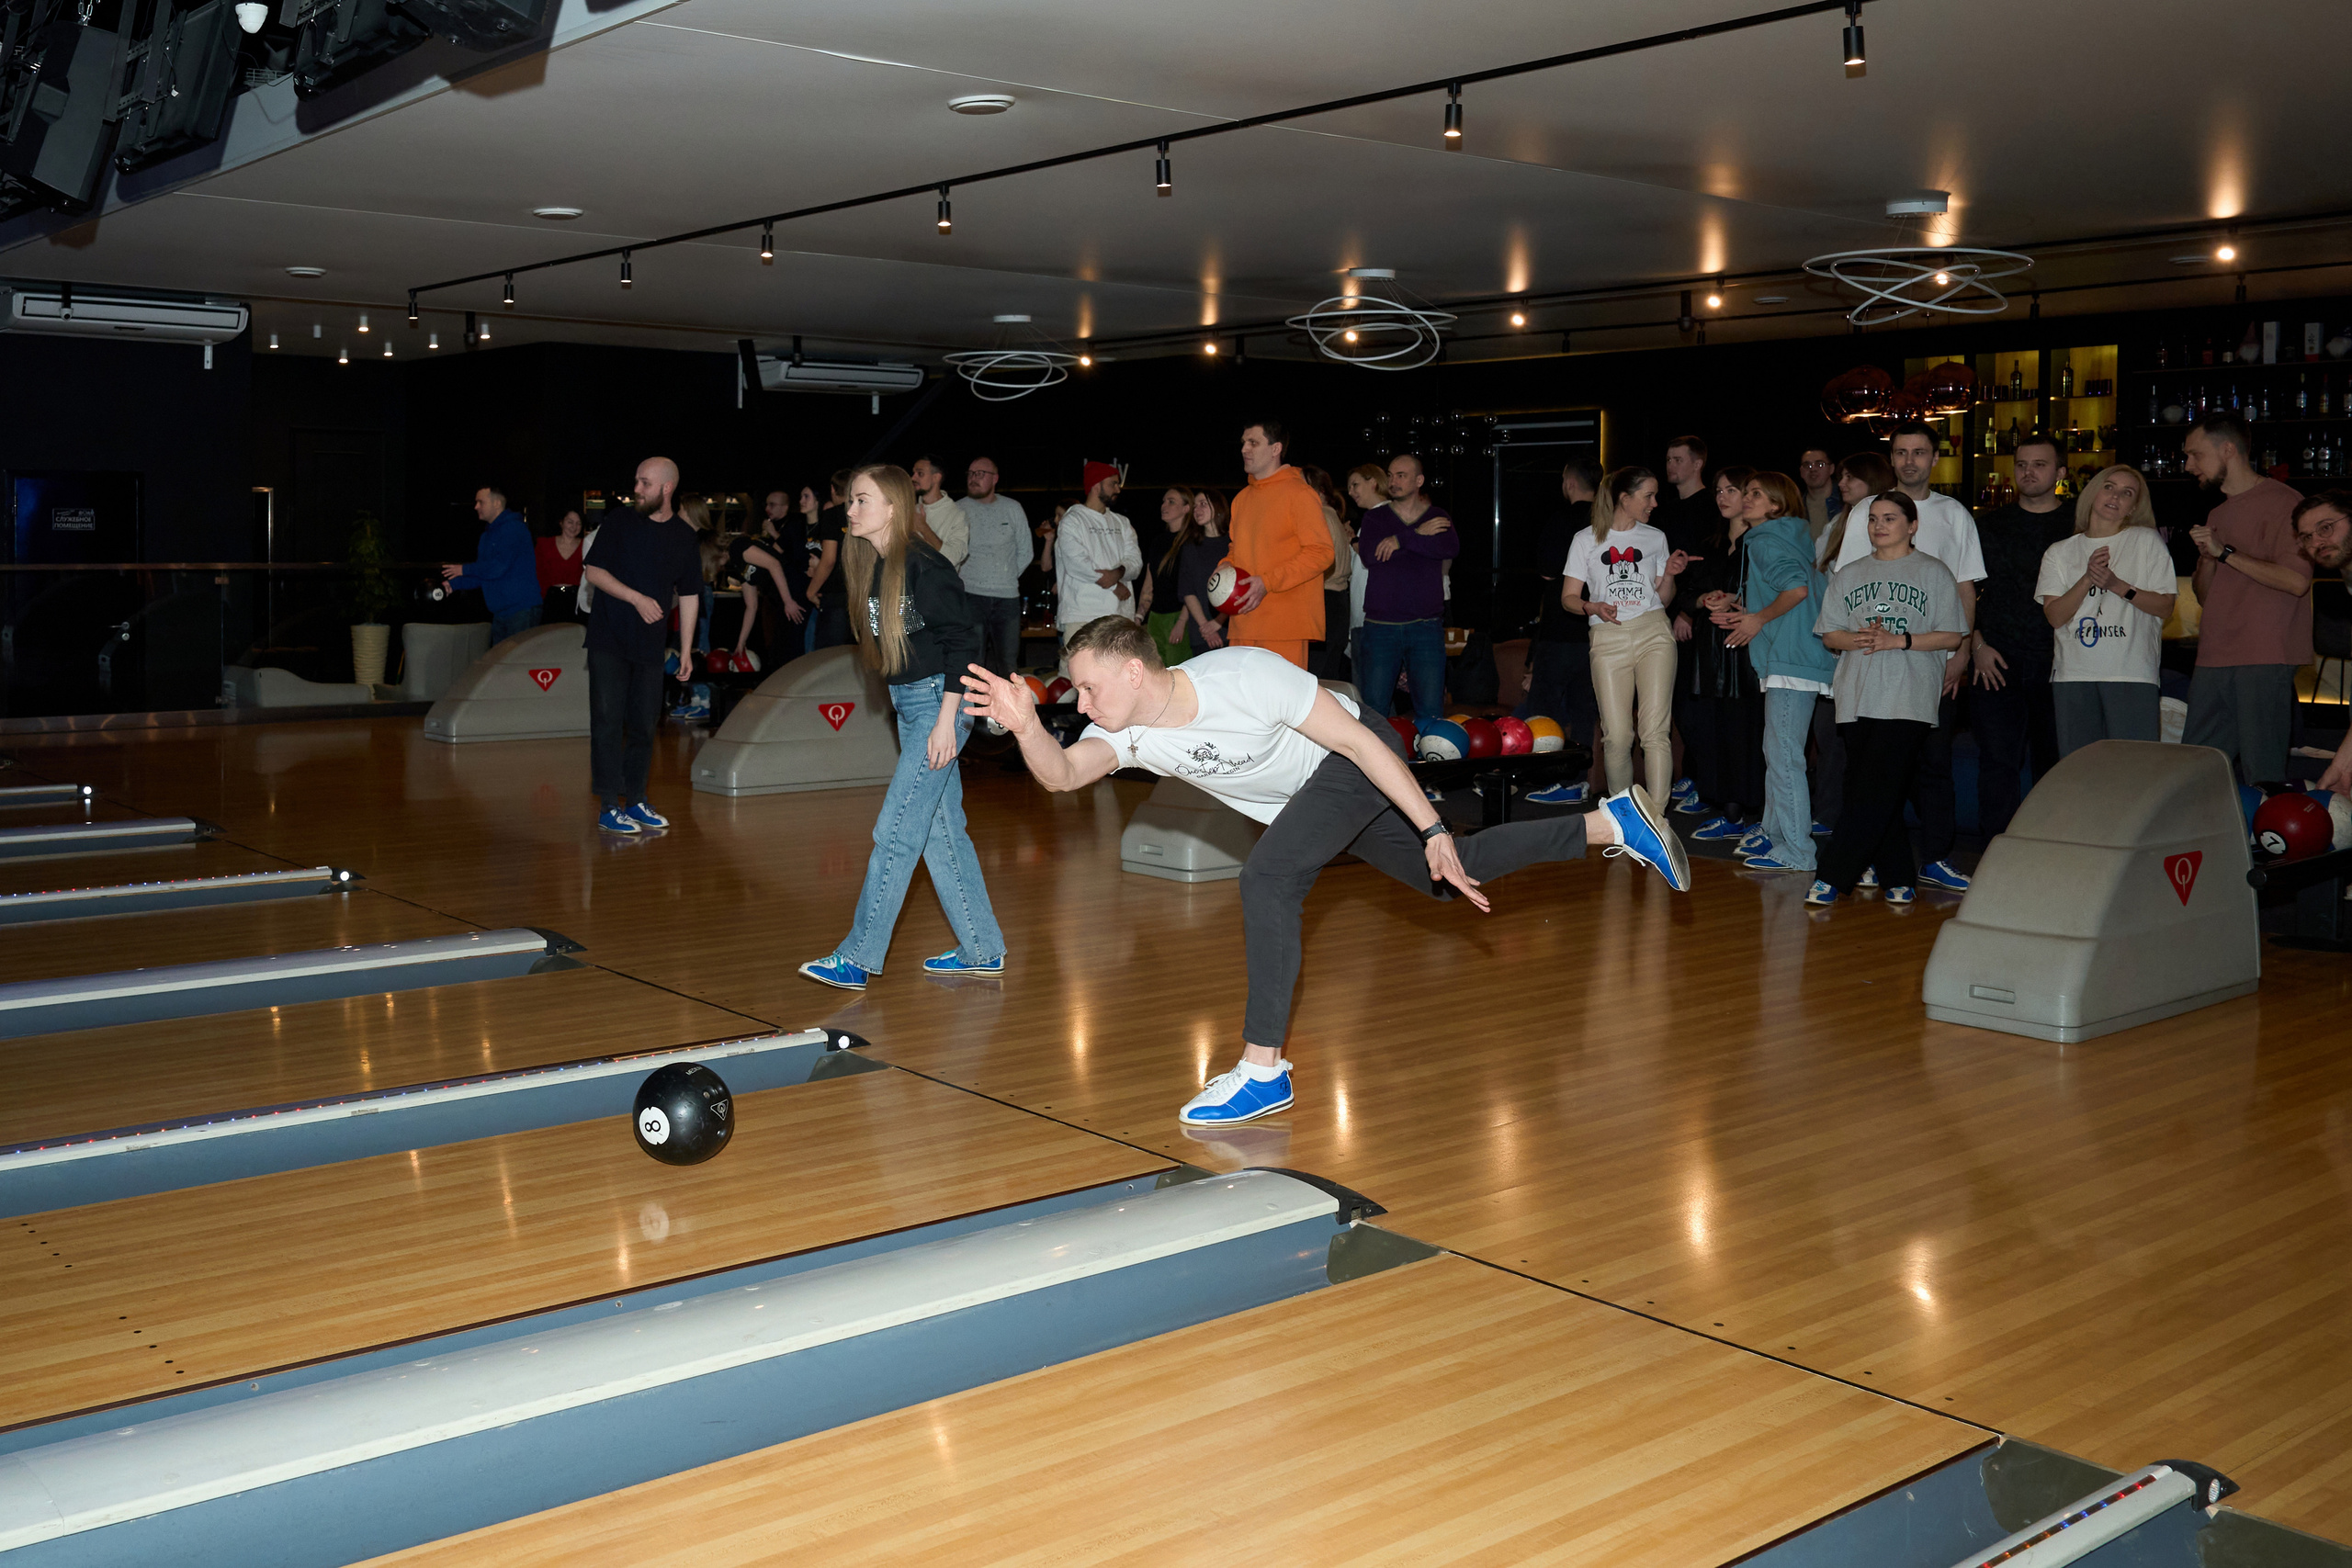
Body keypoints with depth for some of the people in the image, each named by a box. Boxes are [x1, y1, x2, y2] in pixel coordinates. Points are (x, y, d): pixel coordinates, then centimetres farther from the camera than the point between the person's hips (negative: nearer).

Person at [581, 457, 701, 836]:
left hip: (650, 646, 3)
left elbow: (689, 597, 8)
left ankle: (635, 801, 17)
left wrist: (686, 650, 5)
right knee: (608, 721, -5)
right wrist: (637, 598, -15)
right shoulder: (620, 521, -1)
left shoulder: (685, 538, 5)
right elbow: (593, 571, -4)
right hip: (608, 641, -2)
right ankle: (610, 807, -3)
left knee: (644, 724, 6)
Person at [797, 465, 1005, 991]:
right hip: (907, 704, 9)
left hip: (941, 700, -9)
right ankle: (982, 950, 19)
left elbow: (963, 642, -17)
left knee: (896, 831, -8)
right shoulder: (874, 568, 10)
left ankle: (858, 957, -3)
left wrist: (946, 720, -20)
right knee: (942, 830, 11)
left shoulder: (924, 567, -16)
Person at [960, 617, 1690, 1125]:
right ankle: (1611, 820, 33)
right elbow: (1061, 774, -29)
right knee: (1447, 879, 19)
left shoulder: (1244, 677, -34)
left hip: (1361, 763, -8)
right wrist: (1027, 725, -51)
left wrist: (1433, 831, -26)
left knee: (1267, 878, -25)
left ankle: (1263, 1071, -17)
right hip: (1309, 792, 8)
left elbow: (1360, 740, -28)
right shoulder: (1133, 731, -15)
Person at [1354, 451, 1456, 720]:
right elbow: (1368, 554, -10)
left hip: (1426, 626, 0)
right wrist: (1418, 534, -9)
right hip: (1380, 626, 0)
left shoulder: (1436, 517, 12)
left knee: (1430, 713, -3)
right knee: (1372, 711, -4)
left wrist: (1402, 540, -14)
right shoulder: (1375, 517, 11)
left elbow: (1451, 547, -11)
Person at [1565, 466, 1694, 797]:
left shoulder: (1655, 538, 17)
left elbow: (1663, 599, 19)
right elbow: (1569, 597, 7)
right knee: (1616, 735, -6)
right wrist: (1593, 608, -13)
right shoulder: (1587, 540, 9)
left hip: (1653, 633, 1)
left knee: (1655, 731, -11)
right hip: (1608, 638, -1)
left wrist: (1670, 574, -1)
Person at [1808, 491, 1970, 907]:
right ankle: (1896, 877, 12)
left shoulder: (1934, 573, 6)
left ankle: (1833, 876, -15)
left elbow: (1953, 637, 2)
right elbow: (1828, 634, 14)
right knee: (1868, 790, 1)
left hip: (1909, 699, -4)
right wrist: (1858, 639, -7)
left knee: (1876, 790, -13)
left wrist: (1899, 640, -11)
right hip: (1859, 697, 4)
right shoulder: (1849, 575, 18)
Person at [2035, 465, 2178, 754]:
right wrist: (2088, 579, -10)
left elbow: (2165, 606, 2)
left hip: (2131, 673, -2)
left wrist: (2117, 585, -10)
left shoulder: (2146, 541, 8)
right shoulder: (2059, 553, 12)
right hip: (2074, 673, 2)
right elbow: (2054, 616, 2)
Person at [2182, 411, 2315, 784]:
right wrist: (2206, 560, 6)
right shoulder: (2218, 515, 24)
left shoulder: (2281, 501, -4)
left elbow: (2296, 580, -16)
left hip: (2264, 662, -8)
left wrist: (2226, 553, -11)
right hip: (2213, 662, 8)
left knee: (2261, 778, -8)